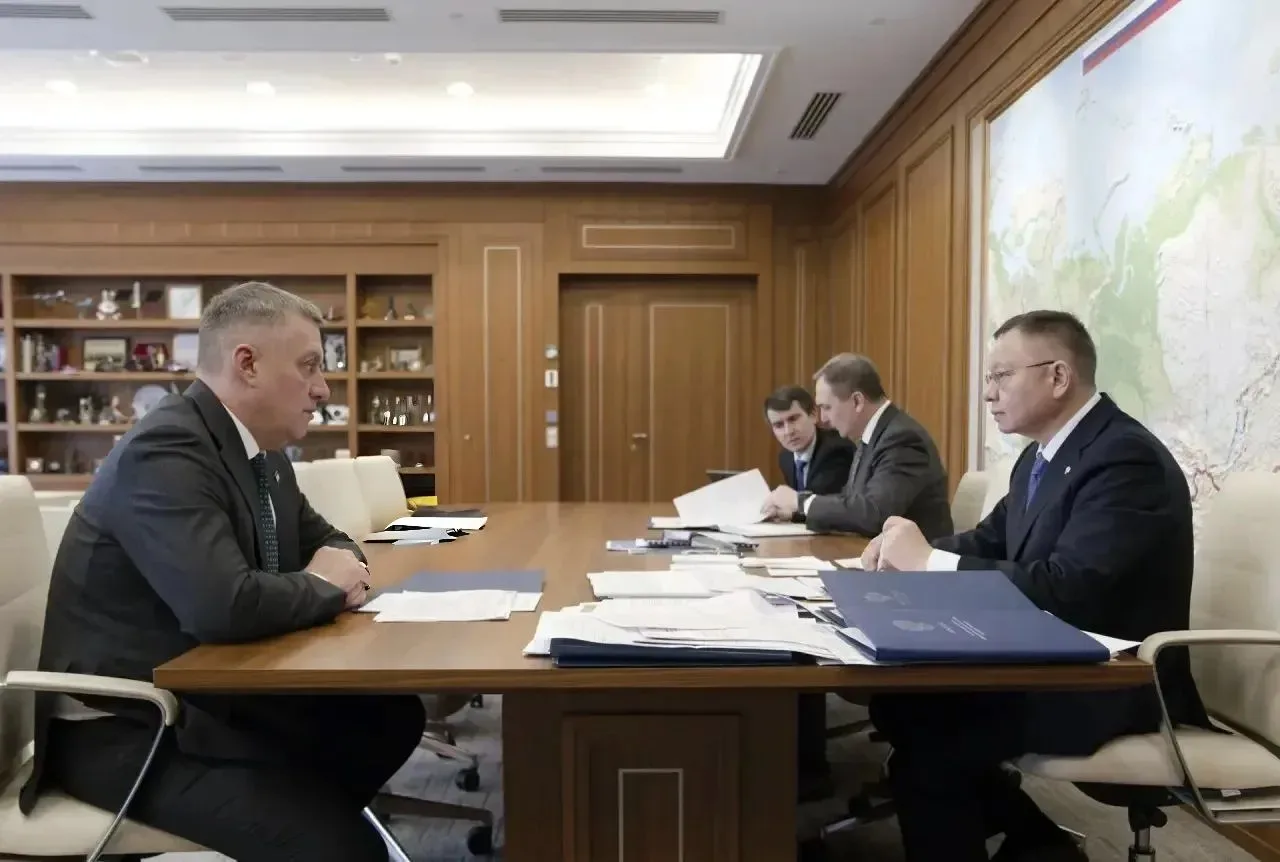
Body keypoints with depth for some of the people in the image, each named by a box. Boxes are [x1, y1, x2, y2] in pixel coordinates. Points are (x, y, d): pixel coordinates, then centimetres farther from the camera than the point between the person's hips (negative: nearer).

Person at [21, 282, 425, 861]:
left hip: (211, 690, 9)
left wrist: (339, 563, -6)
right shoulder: (164, 452, -23)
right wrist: (325, 586, -16)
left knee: (393, 718, -4)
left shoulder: (259, 447, 5)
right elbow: (225, 608, -36)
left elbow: (323, 538, 18)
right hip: (126, 727, -9)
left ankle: (315, 810, 13)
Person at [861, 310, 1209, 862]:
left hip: (1115, 688, -9)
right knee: (901, 701, -4)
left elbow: (1065, 589, -30)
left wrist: (928, 561, -24)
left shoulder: (1126, 458, -20)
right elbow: (991, 541, 12)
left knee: (927, 745, -20)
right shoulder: (1042, 456, 9)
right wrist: (910, 551, -8)